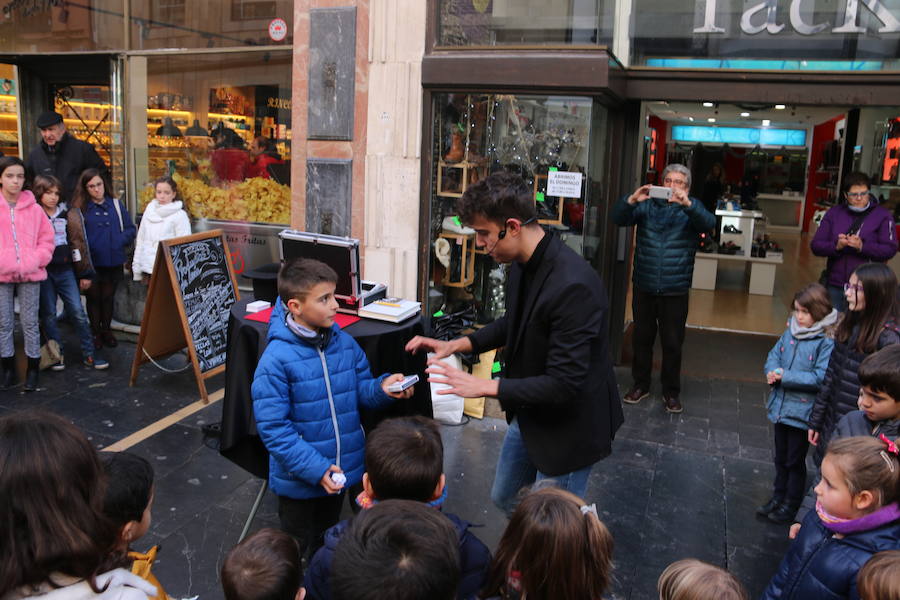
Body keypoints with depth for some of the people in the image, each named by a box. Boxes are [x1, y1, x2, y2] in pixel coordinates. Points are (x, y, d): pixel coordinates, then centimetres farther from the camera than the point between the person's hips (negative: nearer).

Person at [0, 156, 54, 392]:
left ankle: (33, 369, 14)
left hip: (30, 275, -1)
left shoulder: (34, 208, 1)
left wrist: (36, 261, -9)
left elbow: (47, 239, 4)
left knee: (30, 323, 5)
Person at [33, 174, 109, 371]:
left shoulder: (67, 215, 8)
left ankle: (89, 353, 5)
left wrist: (85, 273, 7)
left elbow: (78, 243, 9)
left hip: (65, 270, 2)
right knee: (48, 314, 4)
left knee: (78, 311, -1)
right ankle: (57, 354, 14)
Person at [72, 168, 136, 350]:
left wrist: (120, 241, -10)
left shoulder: (116, 205, 5)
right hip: (91, 264, -2)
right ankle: (95, 332, 23)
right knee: (94, 298, 10)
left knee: (108, 297, 14)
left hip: (113, 262, 2)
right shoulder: (79, 208, -4)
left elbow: (131, 229, 6)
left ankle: (106, 330, 28)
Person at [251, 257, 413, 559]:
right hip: (299, 479, -5)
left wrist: (382, 388, -19)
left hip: (342, 469, 6)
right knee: (298, 551, 19)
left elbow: (360, 392, 4)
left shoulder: (345, 343, -6)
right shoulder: (277, 359, -24)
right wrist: (314, 468, -27)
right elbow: (273, 427, -23)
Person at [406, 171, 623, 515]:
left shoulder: (572, 286, -34)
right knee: (504, 498, 26)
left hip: (567, 427, -9)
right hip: (528, 415, 9)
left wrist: (485, 387, -28)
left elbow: (563, 384, -32)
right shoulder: (524, 265, -6)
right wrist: (457, 344, 2)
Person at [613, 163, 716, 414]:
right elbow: (619, 219, -7)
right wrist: (632, 200, -27)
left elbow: (709, 223, -17)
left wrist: (687, 203, -34)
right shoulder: (647, 205, 5)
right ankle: (640, 384, 28)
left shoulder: (691, 208, 3)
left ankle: (671, 392, 21)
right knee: (641, 338, 12)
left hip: (675, 292, -1)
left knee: (673, 344, 7)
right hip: (644, 288, 1)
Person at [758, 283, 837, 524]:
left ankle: (791, 506, 28)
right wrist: (772, 371, -13)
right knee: (781, 457, 21)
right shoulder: (791, 331, 1)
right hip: (781, 407, 6)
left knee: (795, 460, 10)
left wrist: (786, 376, -22)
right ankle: (778, 498, 38)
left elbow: (821, 377, -23)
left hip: (803, 411, -6)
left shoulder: (827, 341, -19)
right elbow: (774, 355, 8)